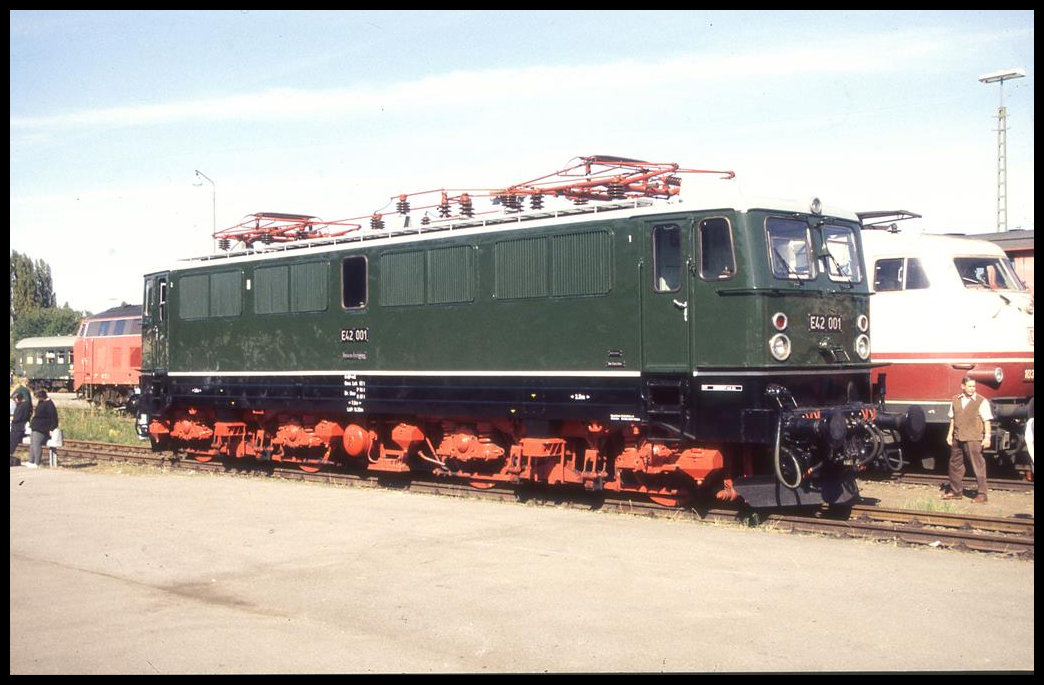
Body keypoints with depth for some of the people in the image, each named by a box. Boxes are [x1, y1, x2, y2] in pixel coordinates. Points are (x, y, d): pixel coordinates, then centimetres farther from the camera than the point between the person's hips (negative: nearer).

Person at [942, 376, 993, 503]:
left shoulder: (982, 401, -4)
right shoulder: (956, 400, 11)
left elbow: (986, 420, -6)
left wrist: (987, 437, -11)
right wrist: (950, 434, 13)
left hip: (973, 439, -6)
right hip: (957, 438, 6)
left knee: (978, 465, -5)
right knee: (955, 464, 13)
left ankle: (981, 494, -1)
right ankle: (956, 491, 26)